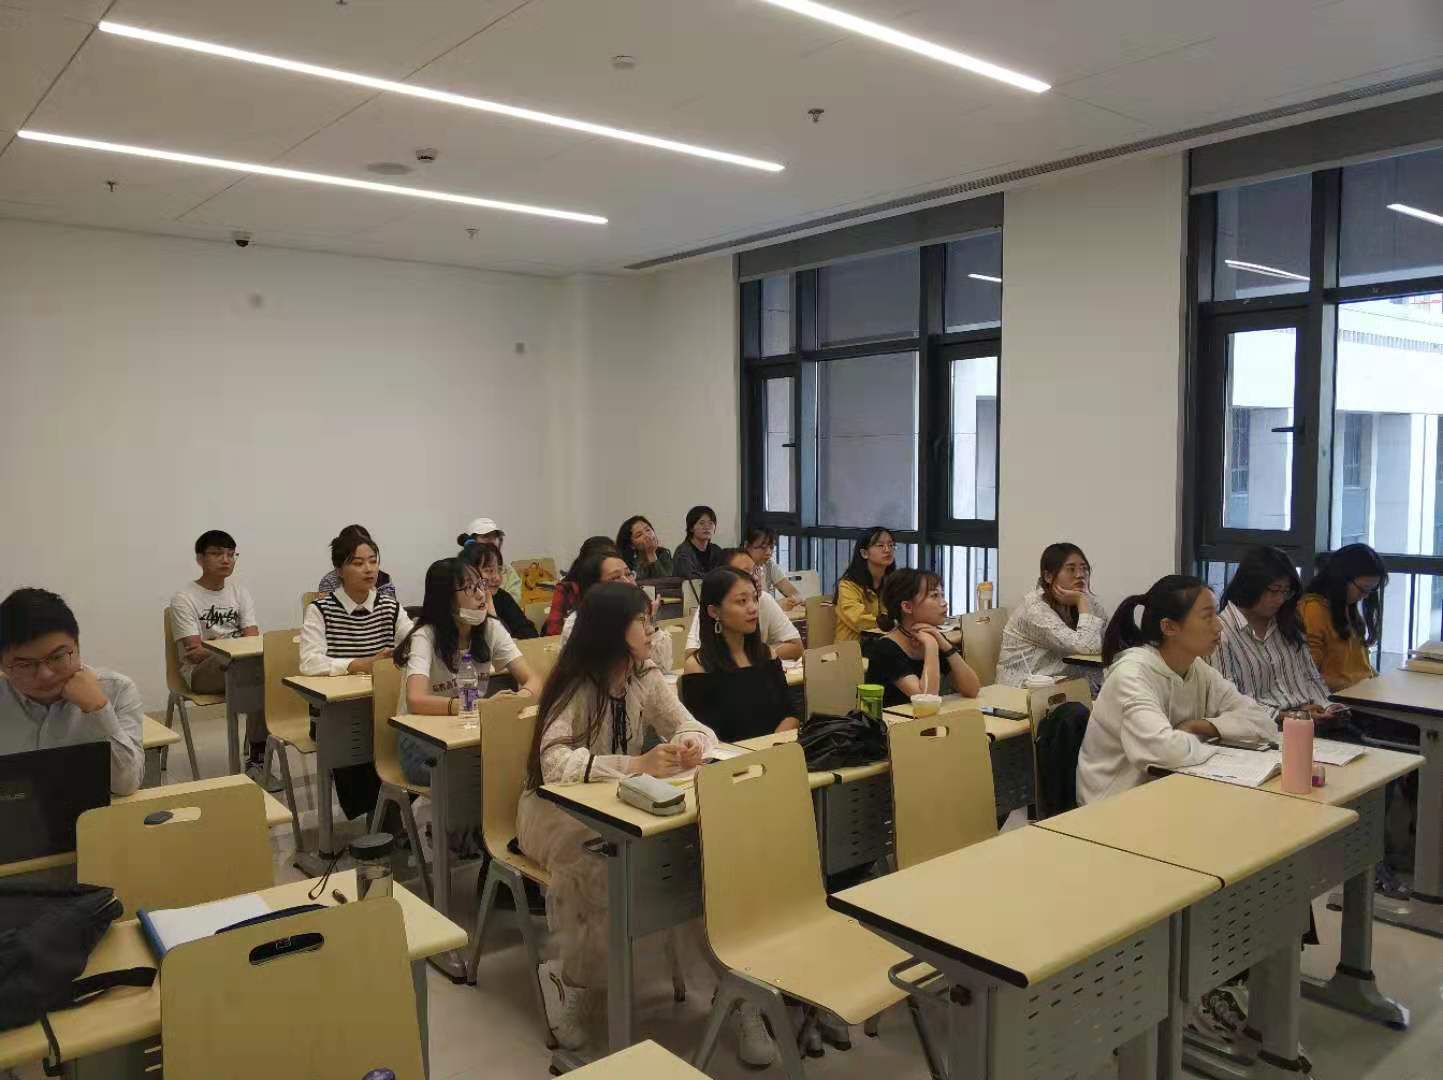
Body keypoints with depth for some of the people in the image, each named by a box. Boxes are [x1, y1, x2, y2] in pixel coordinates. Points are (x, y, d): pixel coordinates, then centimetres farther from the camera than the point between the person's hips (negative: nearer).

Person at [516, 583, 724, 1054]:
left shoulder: (646, 679, -4)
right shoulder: (575, 685, -23)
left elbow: (694, 727, -3)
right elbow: (554, 762, -37)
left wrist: (692, 744, -29)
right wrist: (638, 763, -45)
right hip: (555, 809, -5)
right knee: (594, 864, -36)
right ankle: (567, 978, -13)